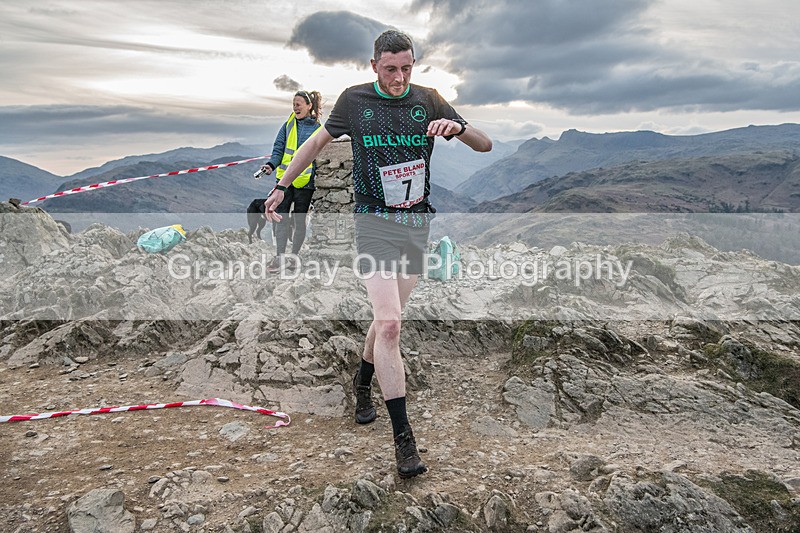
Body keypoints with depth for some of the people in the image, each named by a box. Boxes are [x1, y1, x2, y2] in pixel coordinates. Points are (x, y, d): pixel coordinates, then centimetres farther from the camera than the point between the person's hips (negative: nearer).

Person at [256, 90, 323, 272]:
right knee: (280, 217, -5)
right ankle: (279, 256, 0)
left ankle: (294, 255, 18)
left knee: (299, 220, 6)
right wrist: (271, 165, -10)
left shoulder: (318, 129, 1)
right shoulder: (289, 125, 9)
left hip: (304, 181, -2)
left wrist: (316, 176, -4)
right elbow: (278, 149, 8)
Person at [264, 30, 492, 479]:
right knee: (389, 325, -16)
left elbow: (486, 146, 5)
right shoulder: (355, 100, 1)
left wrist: (457, 127, -16)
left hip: (417, 225, 3)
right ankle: (403, 436, -10)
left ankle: (363, 382, 42)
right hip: (375, 223, -3)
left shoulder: (428, 101, 5)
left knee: (387, 319, 12)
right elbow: (319, 141, 15)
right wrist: (282, 185, 13)